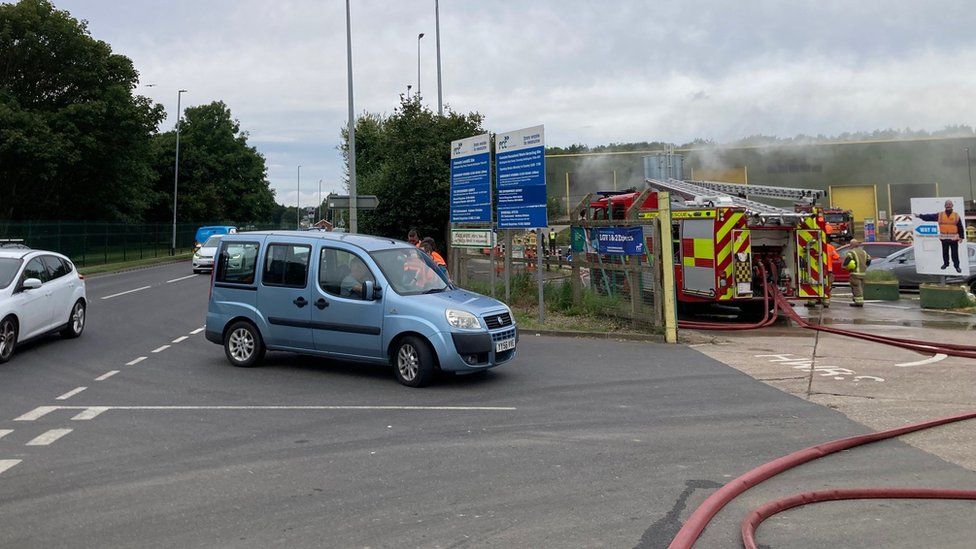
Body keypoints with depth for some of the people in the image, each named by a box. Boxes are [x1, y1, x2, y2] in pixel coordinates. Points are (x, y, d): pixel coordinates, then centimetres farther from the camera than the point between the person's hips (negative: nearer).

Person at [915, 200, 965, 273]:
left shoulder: (956, 216, -1)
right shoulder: (939, 215, 2)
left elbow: (960, 228, 2)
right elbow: (929, 217, 0)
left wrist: (961, 237, 0)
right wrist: (919, 216, -9)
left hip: (954, 239, -2)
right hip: (944, 238, 2)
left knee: (955, 253, 3)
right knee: (945, 252, 13)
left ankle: (956, 265, 13)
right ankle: (946, 263, 29)